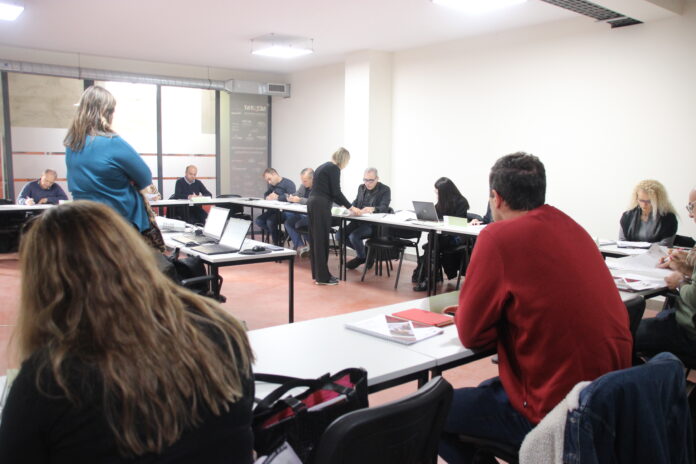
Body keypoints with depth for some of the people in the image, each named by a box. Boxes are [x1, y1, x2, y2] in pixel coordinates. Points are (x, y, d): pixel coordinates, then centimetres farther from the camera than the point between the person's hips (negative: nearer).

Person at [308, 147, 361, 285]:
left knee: (315, 239, 12)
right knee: (322, 240, -5)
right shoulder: (334, 168, -7)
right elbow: (336, 192, -12)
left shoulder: (323, 166, 21)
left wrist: (343, 205, 30)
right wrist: (351, 207, -3)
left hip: (313, 203, 10)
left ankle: (317, 274, 19)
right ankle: (322, 277, 1)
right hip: (321, 206, -10)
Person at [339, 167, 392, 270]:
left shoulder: (385, 190, -5)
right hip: (358, 220, 7)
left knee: (353, 236, -29)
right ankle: (362, 250, 9)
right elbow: (355, 202, 18)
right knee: (339, 235, -12)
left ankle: (363, 257, 1)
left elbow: (384, 208, -17)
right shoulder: (361, 187, 13)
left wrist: (373, 209, -39)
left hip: (373, 223, -7)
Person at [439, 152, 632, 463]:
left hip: (553, 408, -8)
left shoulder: (499, 236, -17)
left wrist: (465, 311, 9)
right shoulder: (572, 228, 5)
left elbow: (471, 333, -12)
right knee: (487, 389, 29)